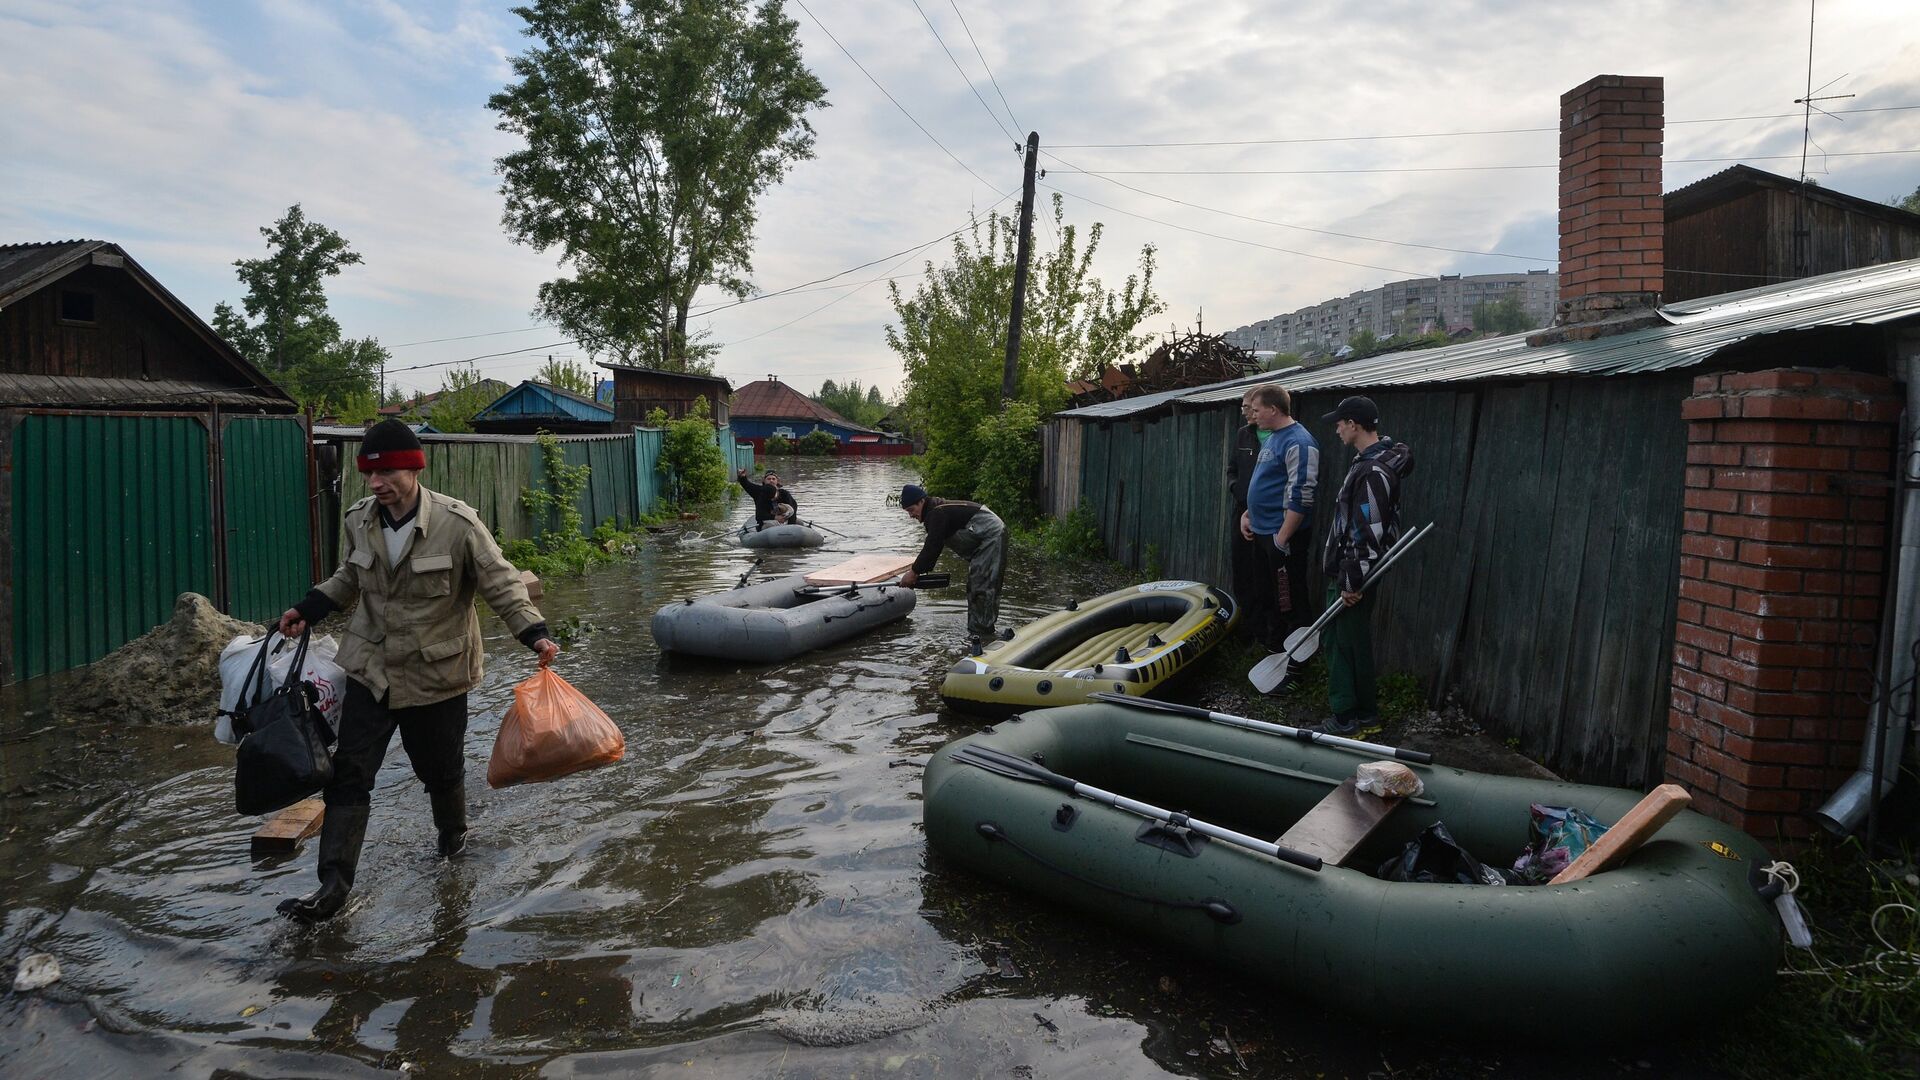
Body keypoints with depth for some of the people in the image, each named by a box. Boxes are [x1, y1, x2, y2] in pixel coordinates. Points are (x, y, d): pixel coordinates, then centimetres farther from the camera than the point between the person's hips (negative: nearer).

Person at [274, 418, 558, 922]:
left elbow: (502, 583, -14)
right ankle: (333, 886, 5)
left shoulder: (457, 523, -18)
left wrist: (534, 633, -25)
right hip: (371, 669, 4)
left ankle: (452, 834, 44)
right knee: (347, 774, -2)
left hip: (436, 674, -3)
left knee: (440, 769, 14)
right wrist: (306, 611, 4)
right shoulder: (358, 521, -3)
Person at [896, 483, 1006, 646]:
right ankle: (975, 632, 20)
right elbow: (933, 546, 14)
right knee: (973, 588, 14)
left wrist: (915, 572, -16)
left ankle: (982, 635, -12)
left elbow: (932, 546, -25)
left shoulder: (938, 513, -21)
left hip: (991, 539, -11)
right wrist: (918, 572, 7)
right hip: (982, 543, 11)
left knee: (983, 588, -14)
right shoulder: (934, 512, 12)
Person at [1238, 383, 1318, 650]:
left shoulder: (1298, 443, -17)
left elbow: (1301, 496, -23)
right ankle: (1273, 650, 33)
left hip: (1283, 536, -10)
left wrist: (1282, 538, -23)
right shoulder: (1271, 438, 13)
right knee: (1269, 597, 20)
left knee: (1290, 602, -1)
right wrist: (1247, 514, 16)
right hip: (1262, 531, 10)